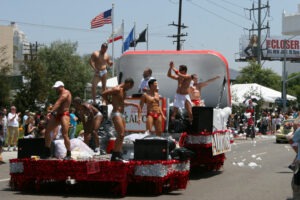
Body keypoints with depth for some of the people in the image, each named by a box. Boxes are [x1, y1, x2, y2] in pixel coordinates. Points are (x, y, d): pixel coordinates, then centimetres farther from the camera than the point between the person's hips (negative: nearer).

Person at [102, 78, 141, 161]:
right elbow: (104, 94, -18)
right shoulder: (117, 89, -13)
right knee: (121, 134, -16)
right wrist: (109, 102, -8)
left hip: (122, 114, 10)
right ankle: (114, 155, -14)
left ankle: (118, 156, 7)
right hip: (116, 114, -10)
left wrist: (132, 104, 30)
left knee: (122, 135, 6)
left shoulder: (124, 91, 18)